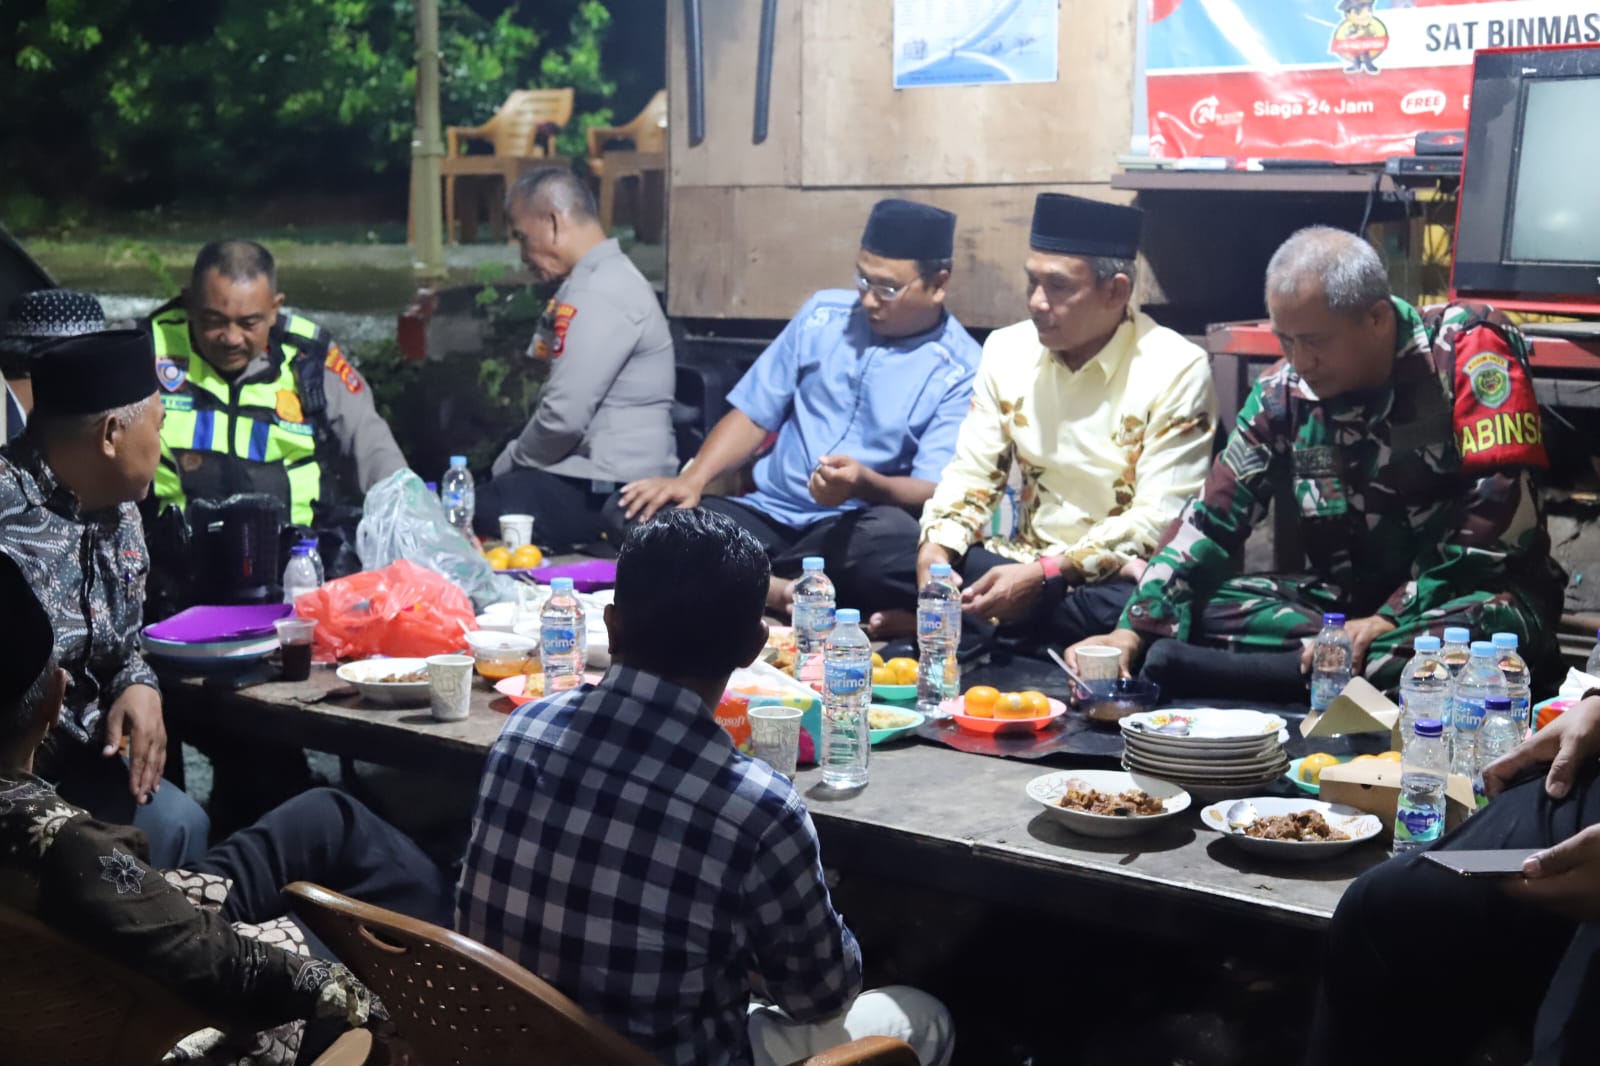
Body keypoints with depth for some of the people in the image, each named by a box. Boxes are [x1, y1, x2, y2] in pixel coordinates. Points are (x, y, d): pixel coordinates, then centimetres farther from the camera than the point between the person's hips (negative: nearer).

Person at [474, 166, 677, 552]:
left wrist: (507, 465, -4)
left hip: (604, 495, -10)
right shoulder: (606, 279, 16)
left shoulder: (600, 295, -17)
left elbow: (563, 417, -21)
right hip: (598, 480, 10)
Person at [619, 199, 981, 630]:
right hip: (767, 515, 5)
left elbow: (932, 494, -13)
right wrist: (691, 479, -5)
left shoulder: (960, 369, -5)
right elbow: (754, 413, 11)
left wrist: (867, 484, -34)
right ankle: (775, 591, -28)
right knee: (632, 511, -17)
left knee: (895, 537, -40)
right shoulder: (824, 314, 9)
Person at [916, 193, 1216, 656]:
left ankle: (967, 621, -22)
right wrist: (936, 549, -16)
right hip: (1025, 565, 3)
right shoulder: (1007, 351, 4)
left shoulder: (1175, 371, -12)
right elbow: (970, 475, 6)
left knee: (1129, 610, -40)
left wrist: (1046, 576, -27)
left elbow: (1158, 521, -17)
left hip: (1115, 581, -3)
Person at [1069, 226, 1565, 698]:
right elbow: (1211, 518, 0)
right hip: (1351, 596, 5)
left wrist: (1391, 618, -24)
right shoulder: (1283, 392, -2)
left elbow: (1500, 511, -20)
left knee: (1480, 630, -39)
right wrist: (1135, 627, -13)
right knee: (1196, 609, -12)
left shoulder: (1468, 352, -15)